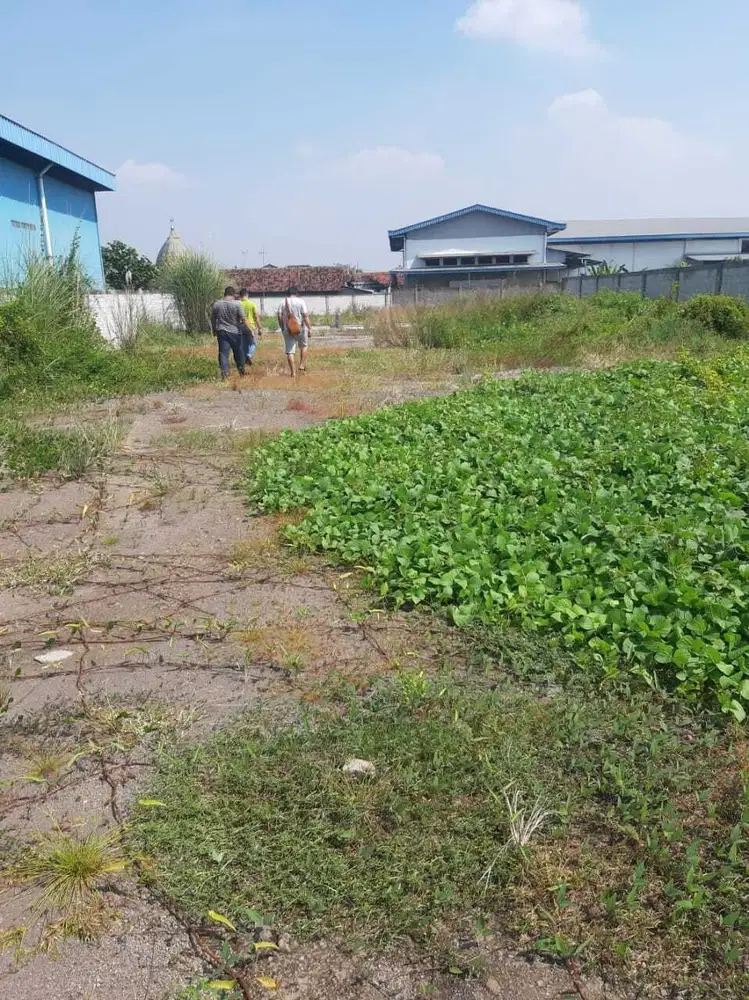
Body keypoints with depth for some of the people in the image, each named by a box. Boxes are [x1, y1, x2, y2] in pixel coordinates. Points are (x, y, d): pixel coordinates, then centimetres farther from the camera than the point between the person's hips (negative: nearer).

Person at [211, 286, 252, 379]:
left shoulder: (216, 304, 4)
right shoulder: (236, 304, -7)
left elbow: (213, 319, 12)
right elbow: (244, 319, -10)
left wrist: (214, 330, 24)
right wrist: (249, 330, -5)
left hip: (221, 332, 2)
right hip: (235, 332, -2)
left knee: (223, 352, 1)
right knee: (238, 352, 13)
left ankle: (224, 371, -11)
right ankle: (241, 370, 24)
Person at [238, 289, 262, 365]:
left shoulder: (238, 305, -4)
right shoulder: (252, 304, -7)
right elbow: (257, 317, -7)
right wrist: (260, 329, 0)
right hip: (252, 327, -2)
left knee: (244, 345, 14)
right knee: (253, 344, 10)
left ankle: (245, 359, 17)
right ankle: (250, 355, -17)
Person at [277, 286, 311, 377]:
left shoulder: (283, 302, 5)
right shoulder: (301, 301, -3)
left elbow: (279, 316, 1)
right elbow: (305, 316, -11)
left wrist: (282, 328, 11)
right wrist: (309, 328, -8)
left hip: (287, 330, 2)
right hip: (300, 328, -2)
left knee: (290, 351, 4)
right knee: (304, 346, 23)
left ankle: (293, 372, 1)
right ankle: (302, 365, 16)